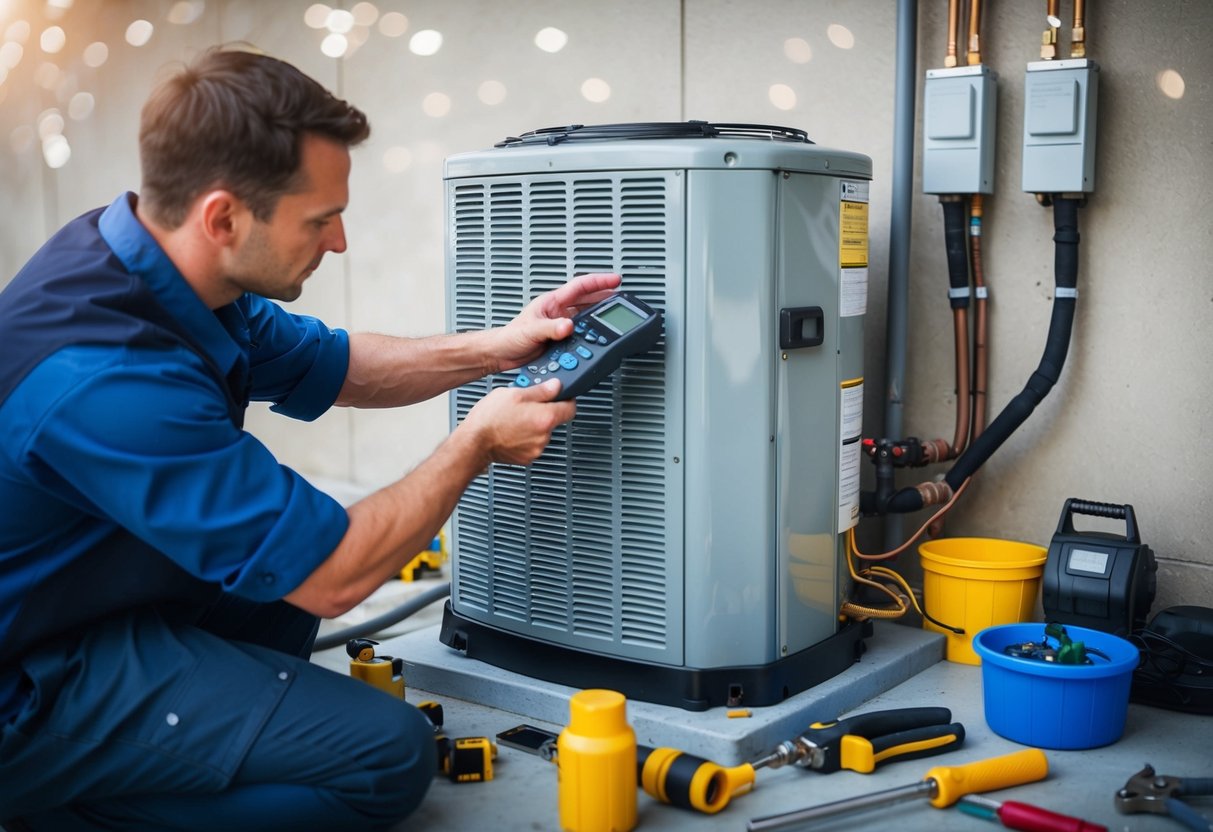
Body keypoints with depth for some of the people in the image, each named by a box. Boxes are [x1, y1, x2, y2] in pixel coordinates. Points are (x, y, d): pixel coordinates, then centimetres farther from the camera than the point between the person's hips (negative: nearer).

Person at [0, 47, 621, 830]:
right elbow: (337, 578, -24)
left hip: (79, 593, 9)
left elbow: (332, 366, 12)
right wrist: (477, 441, -12)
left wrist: (493, 348, 2)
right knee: (389, 753, -17)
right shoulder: (109, 378, -33)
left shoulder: (138, 254, -4)